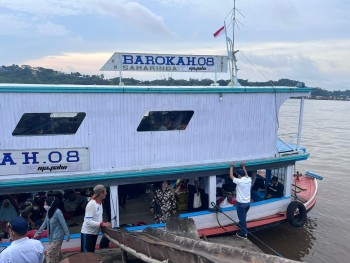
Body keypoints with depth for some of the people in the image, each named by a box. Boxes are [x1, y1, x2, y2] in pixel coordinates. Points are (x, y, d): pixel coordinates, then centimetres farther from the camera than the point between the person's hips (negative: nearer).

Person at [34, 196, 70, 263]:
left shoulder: (58, 212, -22)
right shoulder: (49, 212, 1)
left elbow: (63, 224, -20)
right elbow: (45, 223, 13)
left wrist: (68, 235, -18)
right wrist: (38, 232, 18)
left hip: (57, 237, -8)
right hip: (52, 236, 8)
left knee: (50, 254, -6)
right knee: (56, 253, 19)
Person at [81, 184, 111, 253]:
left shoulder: (100, 203, 3)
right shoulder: (91, 204, -23)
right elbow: (88, 221, -27)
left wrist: (104, 223, -4)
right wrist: (102, 224, -29)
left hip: (94, 233, 8)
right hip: (87, 233, -8)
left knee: (91, 252, 17)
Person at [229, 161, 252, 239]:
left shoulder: (239, 181, -22)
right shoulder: (249, 180, -4)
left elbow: (231, 176, -10)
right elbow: (246, 174, 19)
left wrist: (232, 166, -1)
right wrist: (243, 167, 24)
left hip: (241, 203, -7)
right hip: (248, 202, 7)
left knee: (242, 218, 6)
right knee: (243, 217, 27)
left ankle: (243, 234, 16)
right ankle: (244, 230, 47)